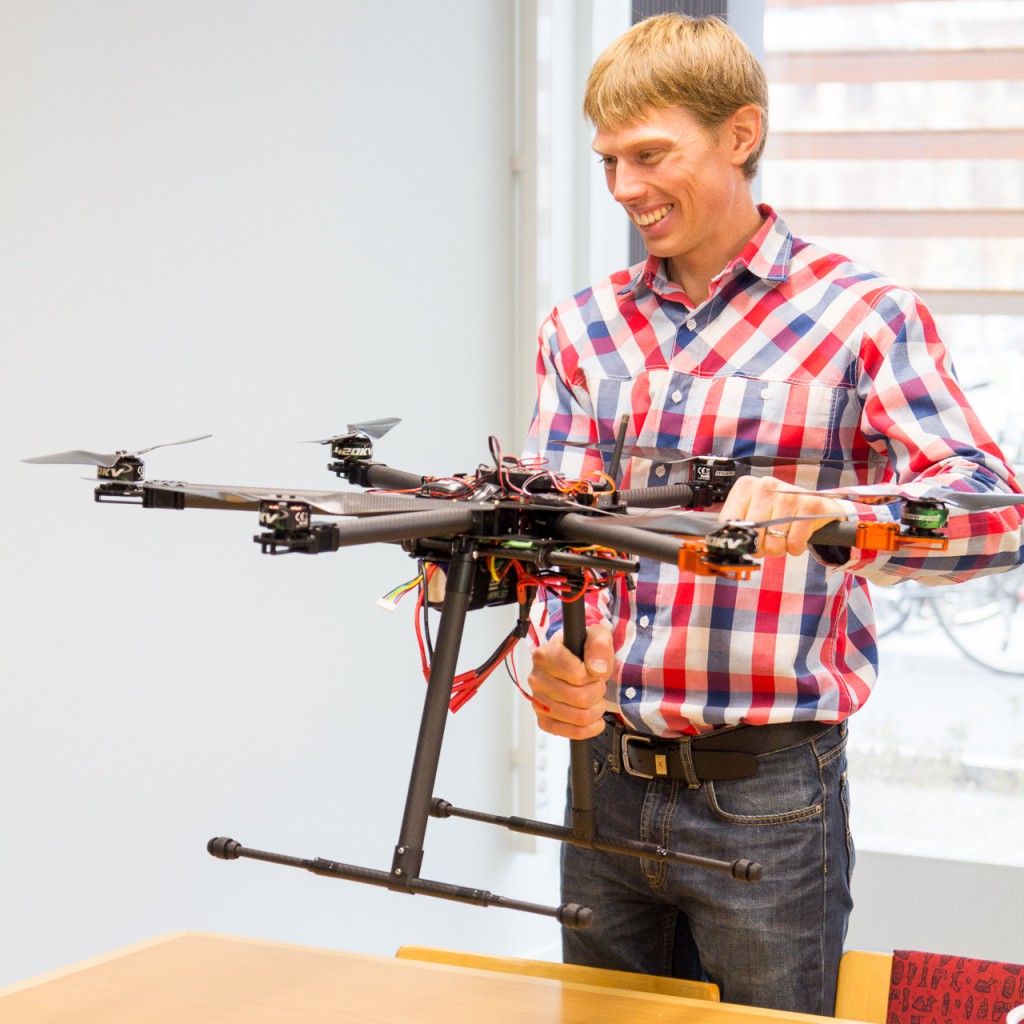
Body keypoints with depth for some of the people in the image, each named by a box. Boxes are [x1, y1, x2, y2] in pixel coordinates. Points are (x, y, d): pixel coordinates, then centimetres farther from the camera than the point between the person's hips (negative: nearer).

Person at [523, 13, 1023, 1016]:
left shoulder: (862, 317, -4)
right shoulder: (582, 328, 9)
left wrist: (823, 513, -36)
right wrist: (560, 653, -22)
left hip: (767, 792, -4)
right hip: (609, 776, 4)